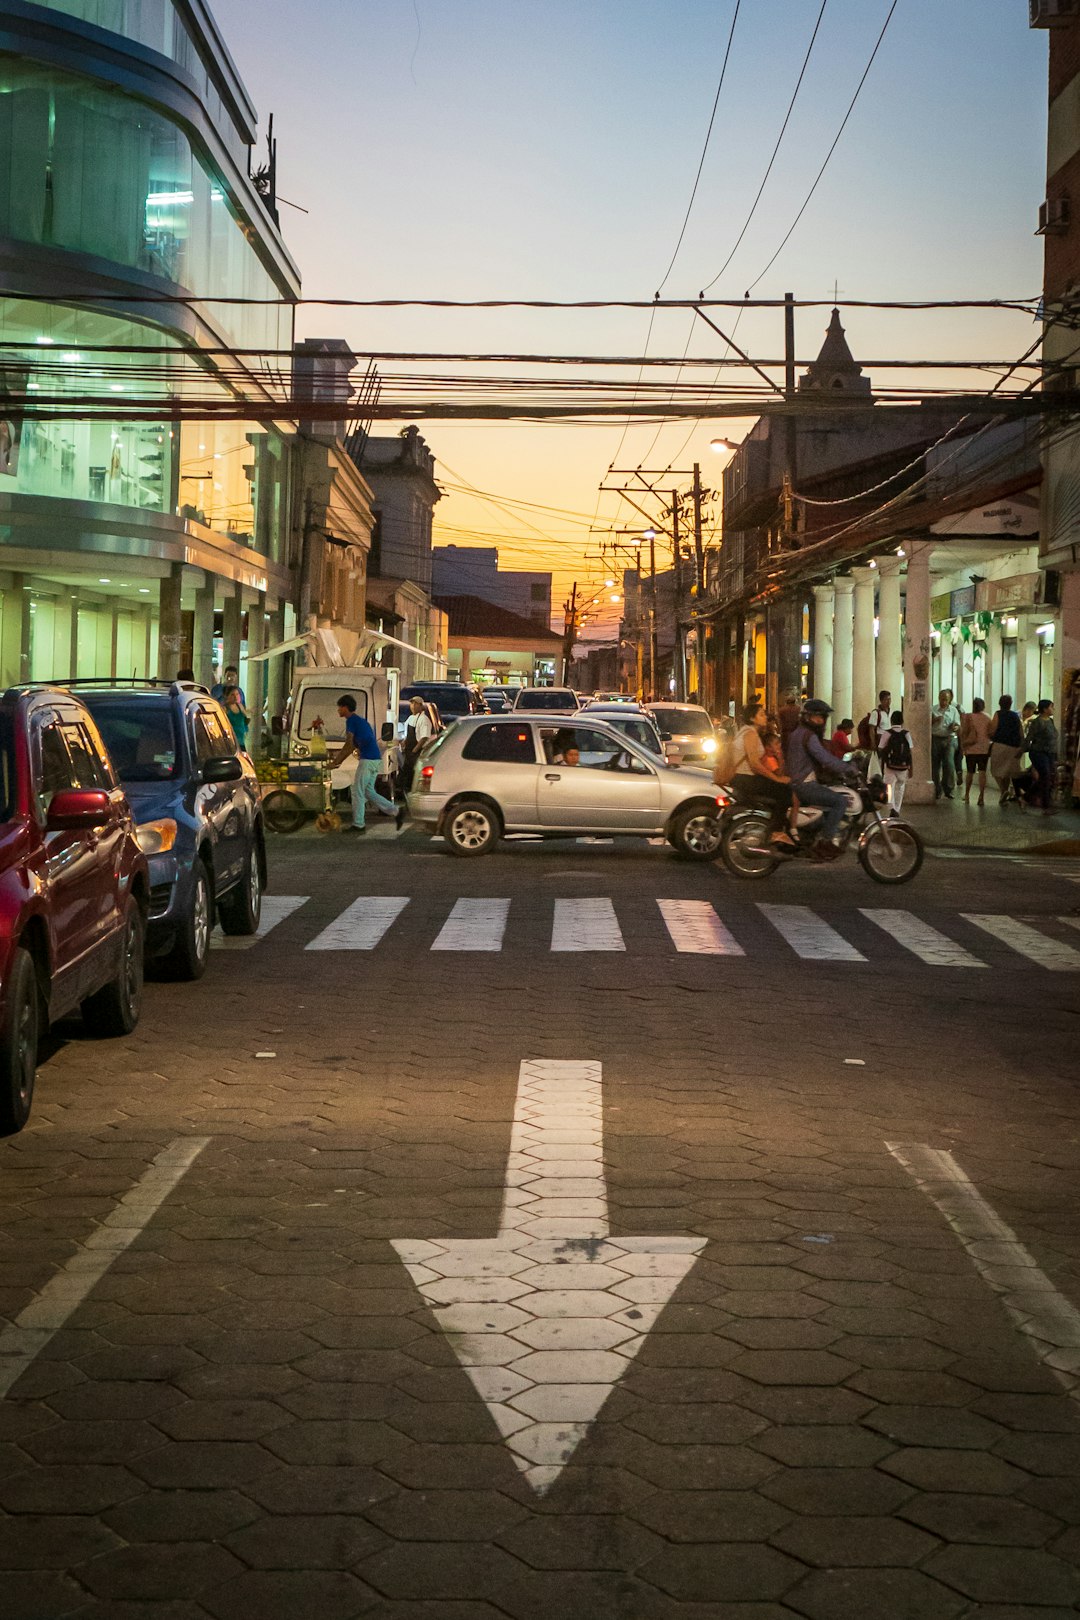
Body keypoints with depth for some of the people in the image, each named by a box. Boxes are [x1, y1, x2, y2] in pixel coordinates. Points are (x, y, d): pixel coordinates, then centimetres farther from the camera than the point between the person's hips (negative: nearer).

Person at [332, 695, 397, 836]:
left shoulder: (351, 721, -8)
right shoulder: (359, 720, 22)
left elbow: (349, 745, -11)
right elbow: (353, 746, 26)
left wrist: (337, 761, -4)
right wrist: (339, 759, 24)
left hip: (367, 759, -9)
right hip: (375, 759, 9)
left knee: (357, 791, -2)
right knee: (368, 791, 14)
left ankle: (358, 825, 0)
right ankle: (394, 811, 9)